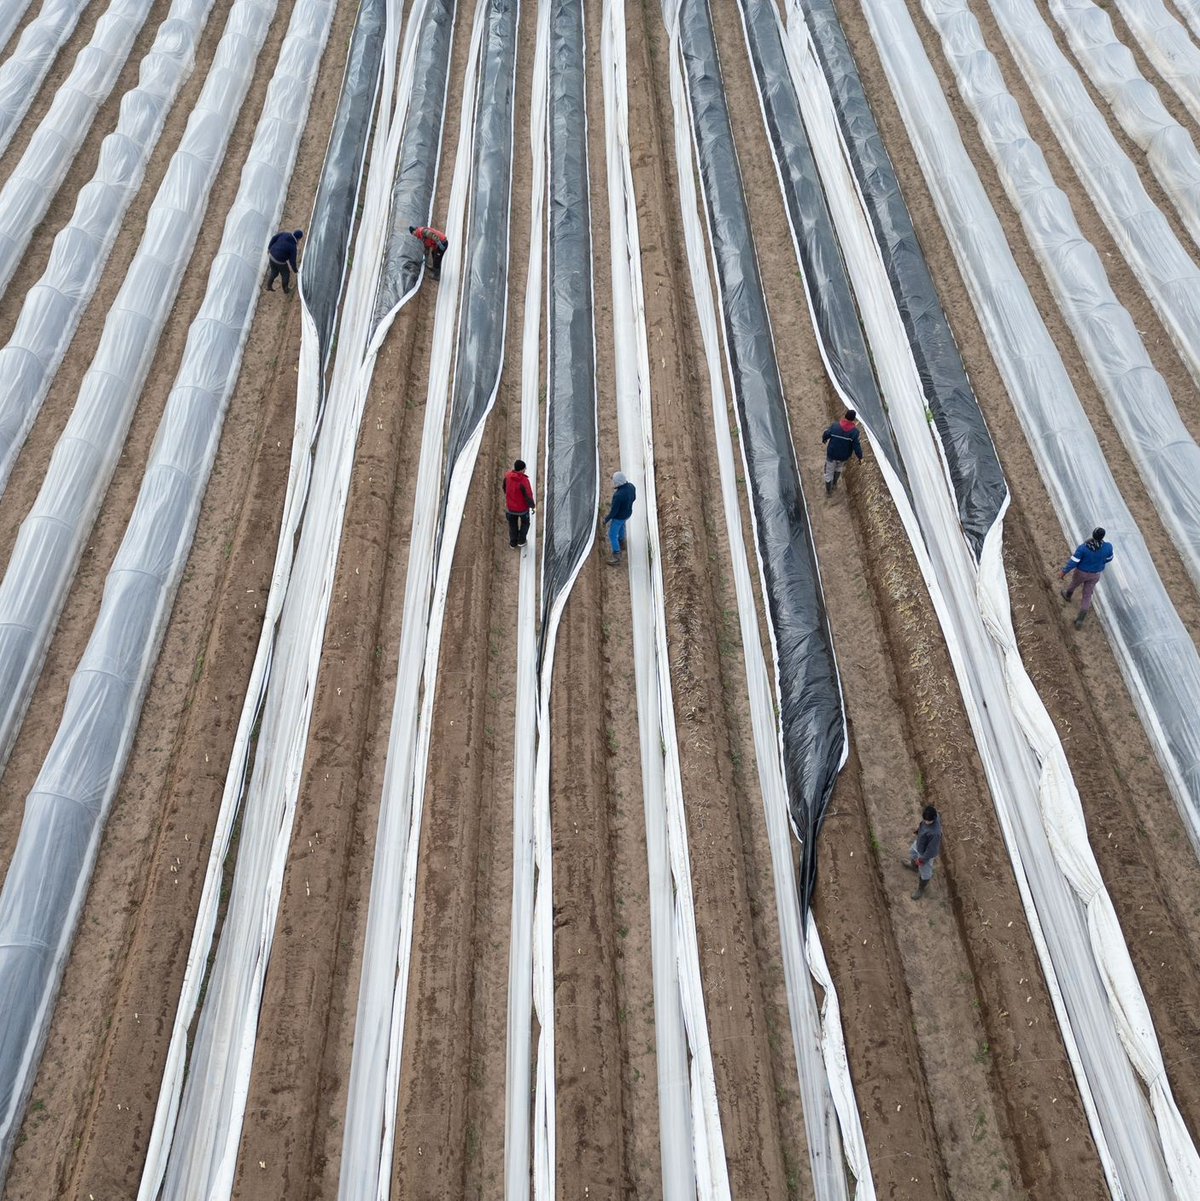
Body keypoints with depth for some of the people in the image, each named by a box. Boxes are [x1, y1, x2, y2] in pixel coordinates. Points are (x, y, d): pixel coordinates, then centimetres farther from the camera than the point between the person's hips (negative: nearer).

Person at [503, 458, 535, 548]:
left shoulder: (507, 475, -18)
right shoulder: (524, 481, -34)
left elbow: (504, 487, 1)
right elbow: (528, 496, -27)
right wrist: (532, 506, -7)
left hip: (510, 506, 4)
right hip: (523, 507, -4)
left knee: (513, 524, 27)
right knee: (525, 522, 27)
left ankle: (513, 542, 39)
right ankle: (521, 541, 33)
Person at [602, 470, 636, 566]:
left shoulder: (618, 495, -41)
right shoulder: (631, 486, -19)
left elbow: (614, 511, -29)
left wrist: (606, 519, -11)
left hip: (619, 516, -7)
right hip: (628, 513, 7)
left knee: (612, 535, 13)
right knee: (621, 524, 37)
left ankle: (617, 558, 21)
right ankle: (621, 539, 64)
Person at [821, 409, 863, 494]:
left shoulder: (835, 426, -16)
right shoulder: (854, 431, -20)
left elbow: (826, 434, -4)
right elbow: (856, 445, -18)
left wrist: (824, 440, 20)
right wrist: (860, 457, -5)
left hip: (831, 454, 0)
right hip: (844, 457, 0)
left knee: (829, 472, 18)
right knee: (839, 468, 33)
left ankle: (828, 490, 31)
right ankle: (834, 484, 47)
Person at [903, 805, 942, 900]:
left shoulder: (935, 833, -48)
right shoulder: (934, 815, -28)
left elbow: (931, 850, -32)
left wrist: (922, 860, -17)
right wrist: (917, 830, 11)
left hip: (926, 853, -7)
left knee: (924, 872, 23)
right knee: (912, 852, 38)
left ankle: (921, 889, 51)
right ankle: (914, 866, 70)